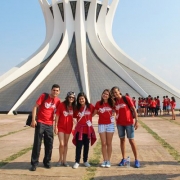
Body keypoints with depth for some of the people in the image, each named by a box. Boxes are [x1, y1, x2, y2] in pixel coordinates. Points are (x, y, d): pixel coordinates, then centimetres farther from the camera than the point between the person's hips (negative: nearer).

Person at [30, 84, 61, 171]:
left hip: (50, 124, 4)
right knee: (37, 144, -2)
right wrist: (33, 120, -16)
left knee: (49, 144, 8)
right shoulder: (43, 96, -7)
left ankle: (47, 162, 24)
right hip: (40, 123, -4)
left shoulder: (58, 101, 3)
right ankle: (34, 163, 7)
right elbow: (35, 107, -8)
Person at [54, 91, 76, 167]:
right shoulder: (62, 104, -11)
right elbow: (57, 115, -9)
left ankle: (64, 160, 21)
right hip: (61, 127, -4)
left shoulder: (73, 106, 0)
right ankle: (60, 159, 14)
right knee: (61, 144, -8)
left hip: (69, 127, 4)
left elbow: (73, 116, 8)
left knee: (66, 144, 11)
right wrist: (55, 126, -11)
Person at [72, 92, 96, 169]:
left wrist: (88, 118, 2)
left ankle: (85, 161, 23)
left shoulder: (90, 106, -1)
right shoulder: (77, 108, 1)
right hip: (79, 129, -1)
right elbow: (75, 116, 5)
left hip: (88, 128, 1)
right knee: (79, 146, -2)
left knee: (86, 145, 10)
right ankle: (77, 162, 6)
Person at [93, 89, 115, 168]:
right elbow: (94, 113, 7)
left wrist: (113, 116, -3)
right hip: (101, 125, 0)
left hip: (110, 124, 0)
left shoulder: (111, 103, 0)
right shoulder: (98, 103, -1)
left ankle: (108, 161, 14)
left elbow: (113, 111, 15)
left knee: (109, 143, 6)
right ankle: (105, 160, 13)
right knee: (103, 143, 4)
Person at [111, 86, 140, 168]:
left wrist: (136, 120, -11)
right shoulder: (114, 101, 2)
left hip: (129, 123, -4)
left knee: (131, 140, -1)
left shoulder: (126, 99, -8)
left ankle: (136, 160, 9)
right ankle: (123, 159, 19)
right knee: (122, 140, 9)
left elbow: (133, 109, -7)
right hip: (120, 123, 4)